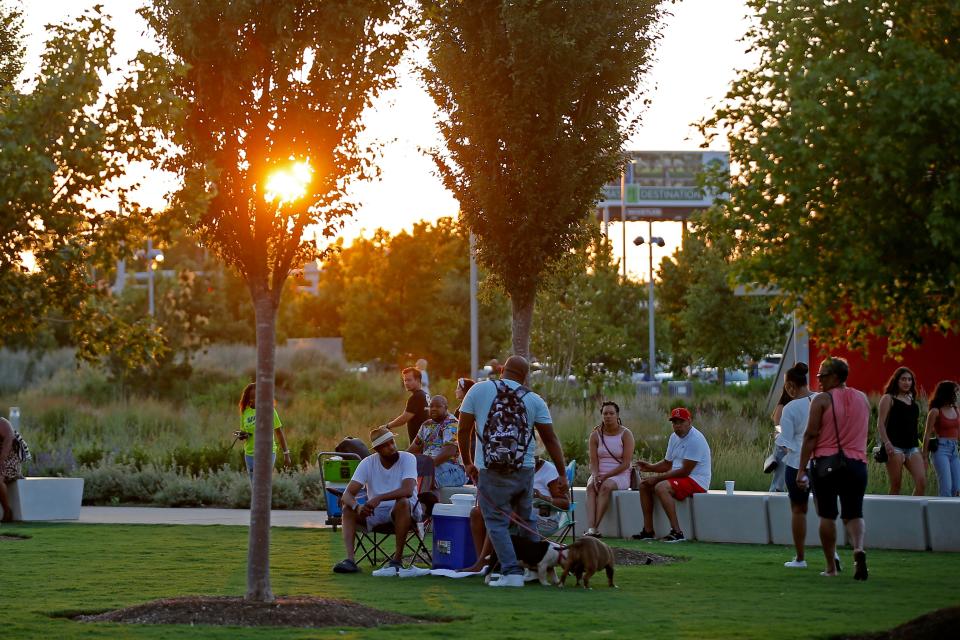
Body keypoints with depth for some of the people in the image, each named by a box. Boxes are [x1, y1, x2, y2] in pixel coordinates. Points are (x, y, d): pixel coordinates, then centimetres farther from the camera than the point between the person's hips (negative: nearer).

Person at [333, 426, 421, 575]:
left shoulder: (408, 459, -13)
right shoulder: (368, 463, -5)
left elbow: (408, 490, -29)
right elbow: (347, 494, -11)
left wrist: (379, 498, -39)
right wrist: (357, 507, -35)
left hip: (403, 512, -3)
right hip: (376, 512, 3)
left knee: (403, 502, -36)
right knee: (348, 508, -19)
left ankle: (398, 558, -29)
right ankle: (350, 559, -32)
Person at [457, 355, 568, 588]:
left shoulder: (478, 390, 3)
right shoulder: (534, 400, 6)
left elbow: (463, 431, 4)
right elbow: (550, 439, 5)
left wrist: (468, 463, 15)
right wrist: (562, 474, 9)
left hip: (491, 471, -3)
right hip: (525, 471, 3)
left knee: (497, 522, 3)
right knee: (527, 520, 19)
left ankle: (512, 572, -6)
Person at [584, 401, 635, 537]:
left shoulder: (625, 434, -3)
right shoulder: (595, 435, 7)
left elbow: (626, 463, -9)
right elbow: (593, 461, 2)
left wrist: (606, 476, -17)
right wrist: (595, 476, -19)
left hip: (620, 475, -3)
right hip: (600, 474, 3)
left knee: (606, 486, -34)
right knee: (591, 486, -30)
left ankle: (595, 527, -41)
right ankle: (591, 528, -45)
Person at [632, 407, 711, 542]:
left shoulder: (695, 439, -18)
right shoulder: (674, 437, 12)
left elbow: (685, 471, -22)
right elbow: (667, 464, 20)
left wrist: (657, 478, -20)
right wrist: (650, 467, -1)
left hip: (696, 481, -10)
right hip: (679, 478, 10)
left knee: (661, 487, -32)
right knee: (644, 485, 5)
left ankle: (677, 532, -32)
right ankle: (648, 531, 3)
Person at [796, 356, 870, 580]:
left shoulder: (822, 400, -5)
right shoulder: (862, 399, 11)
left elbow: (811, 435, -9)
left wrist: (801, 469, -9)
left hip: (826, 462, -4)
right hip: (856, 462, 4)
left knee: (827, 515, 6)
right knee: (854, 513, 6)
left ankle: (831, 566, 6)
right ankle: (859, 549, -22)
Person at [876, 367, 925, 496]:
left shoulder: (913, 401, 20)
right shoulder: (888, 398, 2)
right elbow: (880, 424, -5)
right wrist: (886, 443, -19)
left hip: (912, 446, 6)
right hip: (895, 446, -6)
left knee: (922, 481, -11)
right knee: (895, 485, -6)